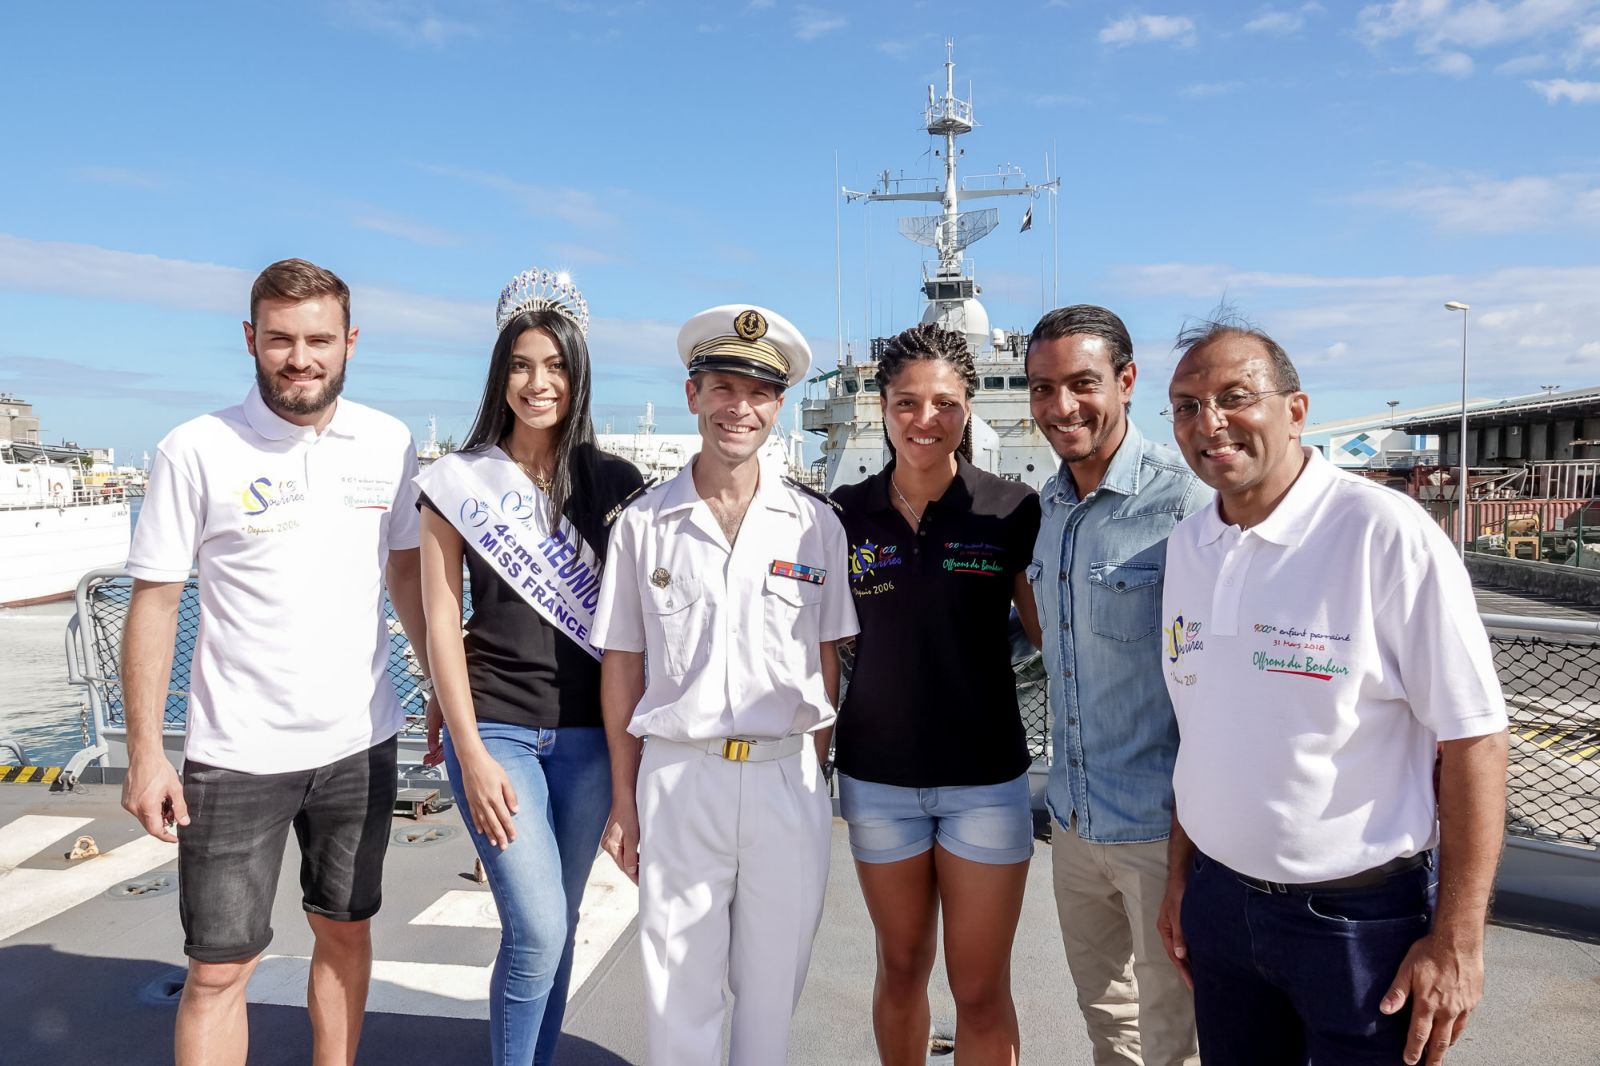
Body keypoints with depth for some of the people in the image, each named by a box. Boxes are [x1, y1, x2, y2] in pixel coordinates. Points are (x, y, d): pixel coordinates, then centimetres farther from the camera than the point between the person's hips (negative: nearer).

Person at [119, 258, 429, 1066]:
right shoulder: (196, 451, -9)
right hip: (237, 755, -3)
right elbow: (153, 603, -6)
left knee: (345, 931, 18)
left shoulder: (388, 445, 0)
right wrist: (144, 753, -9)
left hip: (360, 742, 3)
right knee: (219, 968, 4)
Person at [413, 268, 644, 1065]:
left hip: (587, 731, 2)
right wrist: (472, 755, -8)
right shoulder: (458, 482, -1)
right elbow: (442, 624, -2)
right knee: (538, 930, -7)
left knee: (551, 925, 12)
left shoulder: (615, 484, 3)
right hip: (495, 728, -2)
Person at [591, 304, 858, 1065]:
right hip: (678, 774, 0)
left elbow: (827, 662, 6)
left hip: (788, 779, 1)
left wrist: (816, 777, 3)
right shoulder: (643, 523, 1)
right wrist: (623, 799, 3)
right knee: (678, 989, 10)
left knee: (772, 987, 14)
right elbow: (622, 664, 4)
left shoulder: (815, 525, 2)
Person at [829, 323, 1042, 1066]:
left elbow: (1052, 631, 1)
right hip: (877, 776, 2)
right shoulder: (847, 513, -1)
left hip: (985, 776, -2)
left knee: (981, 988, 8)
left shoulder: (1012, 511, -7)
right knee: (900, 969, 18)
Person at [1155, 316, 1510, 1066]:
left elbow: (1472, 740, -14)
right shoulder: (1186, 546, 2)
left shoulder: (1385, 533, -16)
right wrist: (1179, 876, 11)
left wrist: (1457, 941, -14)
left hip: (1362, 915, -5)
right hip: (1220, 901, 5)